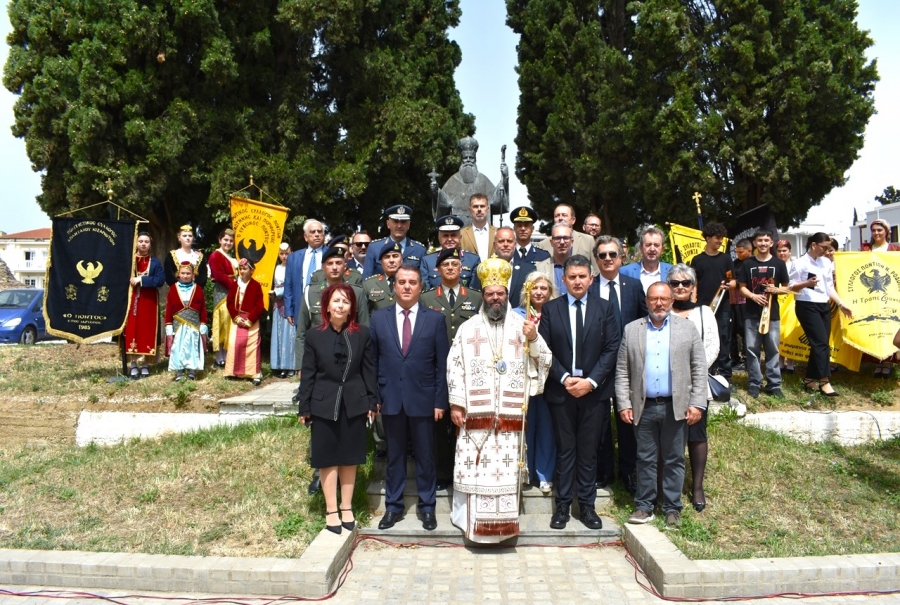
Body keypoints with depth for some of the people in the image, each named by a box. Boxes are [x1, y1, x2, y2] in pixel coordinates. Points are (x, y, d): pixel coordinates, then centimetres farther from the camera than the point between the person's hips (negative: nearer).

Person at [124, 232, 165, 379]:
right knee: (132, 331, 0)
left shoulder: (155, 262, 5)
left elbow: (160, 280, -9)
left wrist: (141, 280, -16)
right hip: (131, 301, 0)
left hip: (149, 302, 0)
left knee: (146, 331, 3)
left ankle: (144, 364, 12)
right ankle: (133, 365, 6)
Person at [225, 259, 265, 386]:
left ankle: (256, 374, 1)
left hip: (252, 321, -4)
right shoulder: (234, 285, 7)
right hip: (237, 320, 4)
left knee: (252, 346, -3)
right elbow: (230, 303, 5)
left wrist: (250, 320, -14)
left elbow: (259, 306, -9)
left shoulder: (256, 285, -6)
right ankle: (236, 372, 14)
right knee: (235, 345, 3)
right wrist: (236, 317, -8)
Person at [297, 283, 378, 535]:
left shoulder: (362, 334, -1)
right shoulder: (315, 335, -3)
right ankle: (331, 511, 17)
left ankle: (347, 507, 25)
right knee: (328, 459, 7)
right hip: (324, 404, -1)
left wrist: (372, 401, 0)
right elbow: (308, 374, -1)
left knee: (350, 457, 11)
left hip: (354, 404, 1)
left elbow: (369, 370, 2)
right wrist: (304, 407, -2)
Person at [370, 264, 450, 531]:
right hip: (390, 399, 1)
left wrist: (440, 401, -5)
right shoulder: (378, 318, 3)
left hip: (423, 399, -1)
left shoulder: (435, 319, -1)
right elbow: (372, 361, 4)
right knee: (394, 455, 13)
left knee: (425, 456, 10)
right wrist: (372, 397, -1)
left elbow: (442, 365, -1)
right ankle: (393, 506, 27)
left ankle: (427, 506, 25)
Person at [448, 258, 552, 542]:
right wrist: (455, 404, -4)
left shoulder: (523, 326, 9)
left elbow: (544, 361, 7)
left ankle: (504, 521, 16)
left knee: (508, 467, 3)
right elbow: (455, 368, 3)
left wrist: (534, 339, -11)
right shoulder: (468, 328, 7)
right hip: (475, 413, 0)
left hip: (510, 413, 1)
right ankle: (468, 518, 16)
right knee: (473, 466, 2)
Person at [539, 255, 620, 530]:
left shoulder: (604, 308, 3)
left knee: (588, 451, 8)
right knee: (564, 450, 7)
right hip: (560, 389, 0)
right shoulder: (551, 309, 2)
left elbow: (611, 348, -2)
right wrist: (565, 378, -11)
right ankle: (563, 505, 17)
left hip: (593, 390, 0)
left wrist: (591, 381, -11)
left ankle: (587, 505, 19)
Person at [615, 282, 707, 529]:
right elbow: (622, 371, 5)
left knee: (674, 460, 9)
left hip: (675, 407, -1)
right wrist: (624, 404, -2)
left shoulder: (688, 329, 4)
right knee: (645, 459, 9)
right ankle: (644, 506, 20)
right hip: (644, 407, 1)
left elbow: (699, 370, 2)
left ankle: (672, 508, 21)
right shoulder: (632, 330, 6)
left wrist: (697, 404, -6)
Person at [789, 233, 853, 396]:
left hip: (824, 306, 7)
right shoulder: (801, 263, -7)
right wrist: (806, 283, -26)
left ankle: (810, 379, 15)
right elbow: (791, 286, -9)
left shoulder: (826, 262, 12)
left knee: (819, 344, 6)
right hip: (807, 306, -7)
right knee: (821, 342, -13)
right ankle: (824, 381, -9)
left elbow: (830, 287, 16)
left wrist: (841, 304, 9)